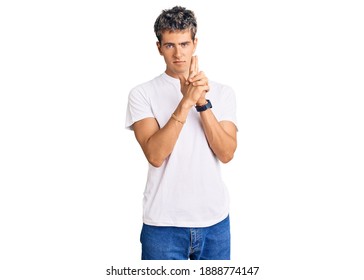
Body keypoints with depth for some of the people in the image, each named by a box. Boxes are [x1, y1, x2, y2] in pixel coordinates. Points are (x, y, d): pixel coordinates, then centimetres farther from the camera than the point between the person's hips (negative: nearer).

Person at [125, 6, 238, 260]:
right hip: (163, 222, -2)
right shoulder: (142, 94, -4)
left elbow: (226, 153, -8)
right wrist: (186, 101, -23)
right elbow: (155, 155, -16)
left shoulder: (223, 93, 4)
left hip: (215, 219, 3)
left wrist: (203, 103, -19)